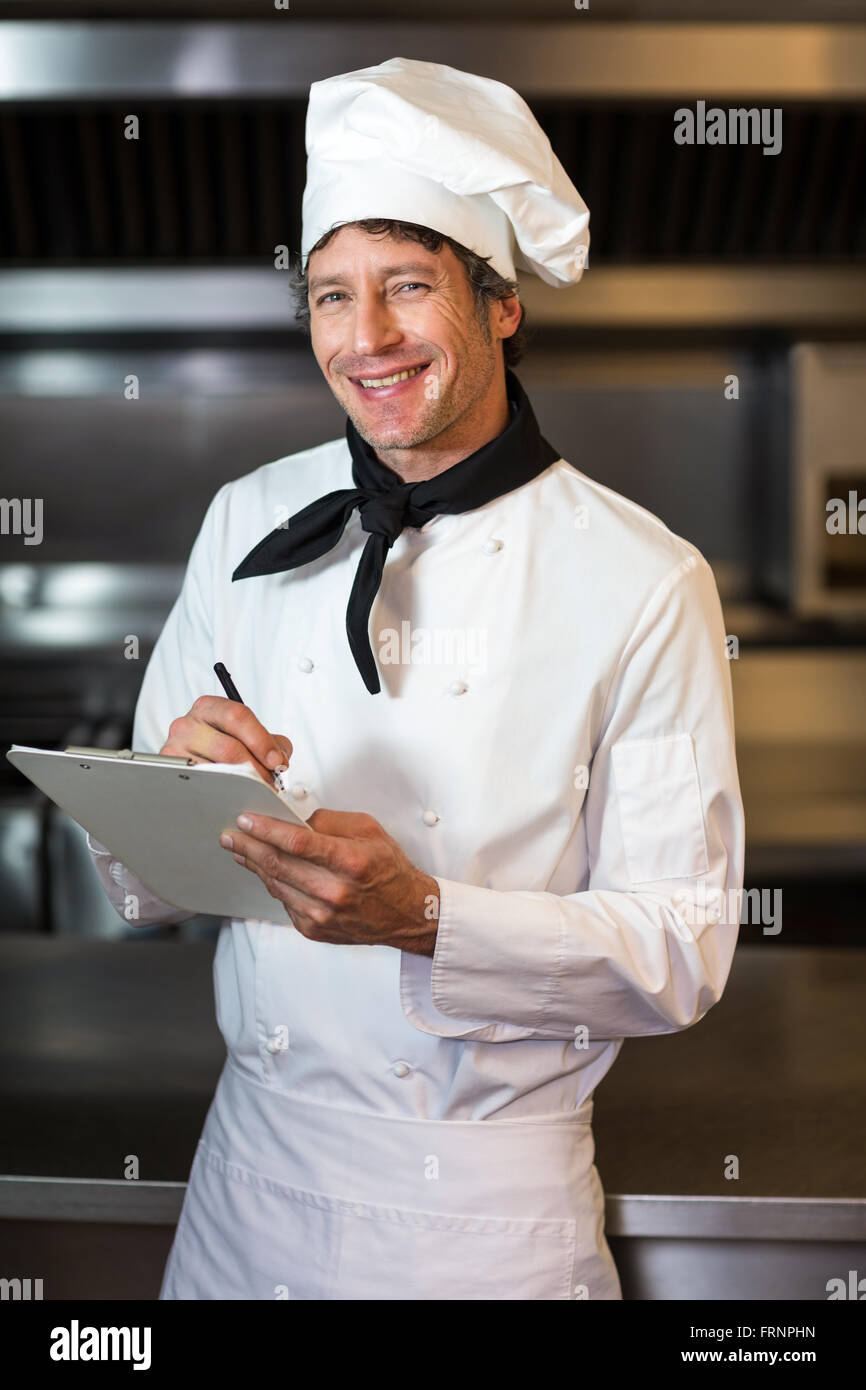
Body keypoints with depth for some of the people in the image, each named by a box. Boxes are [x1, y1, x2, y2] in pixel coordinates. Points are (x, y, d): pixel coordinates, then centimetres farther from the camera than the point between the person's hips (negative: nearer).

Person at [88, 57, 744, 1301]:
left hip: (489, 1208, -3)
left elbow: (683, 959, -12)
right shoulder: (248, 522, 0)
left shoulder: (644, 584, -12)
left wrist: (425, 917, -27)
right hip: (254, 1164, 4)